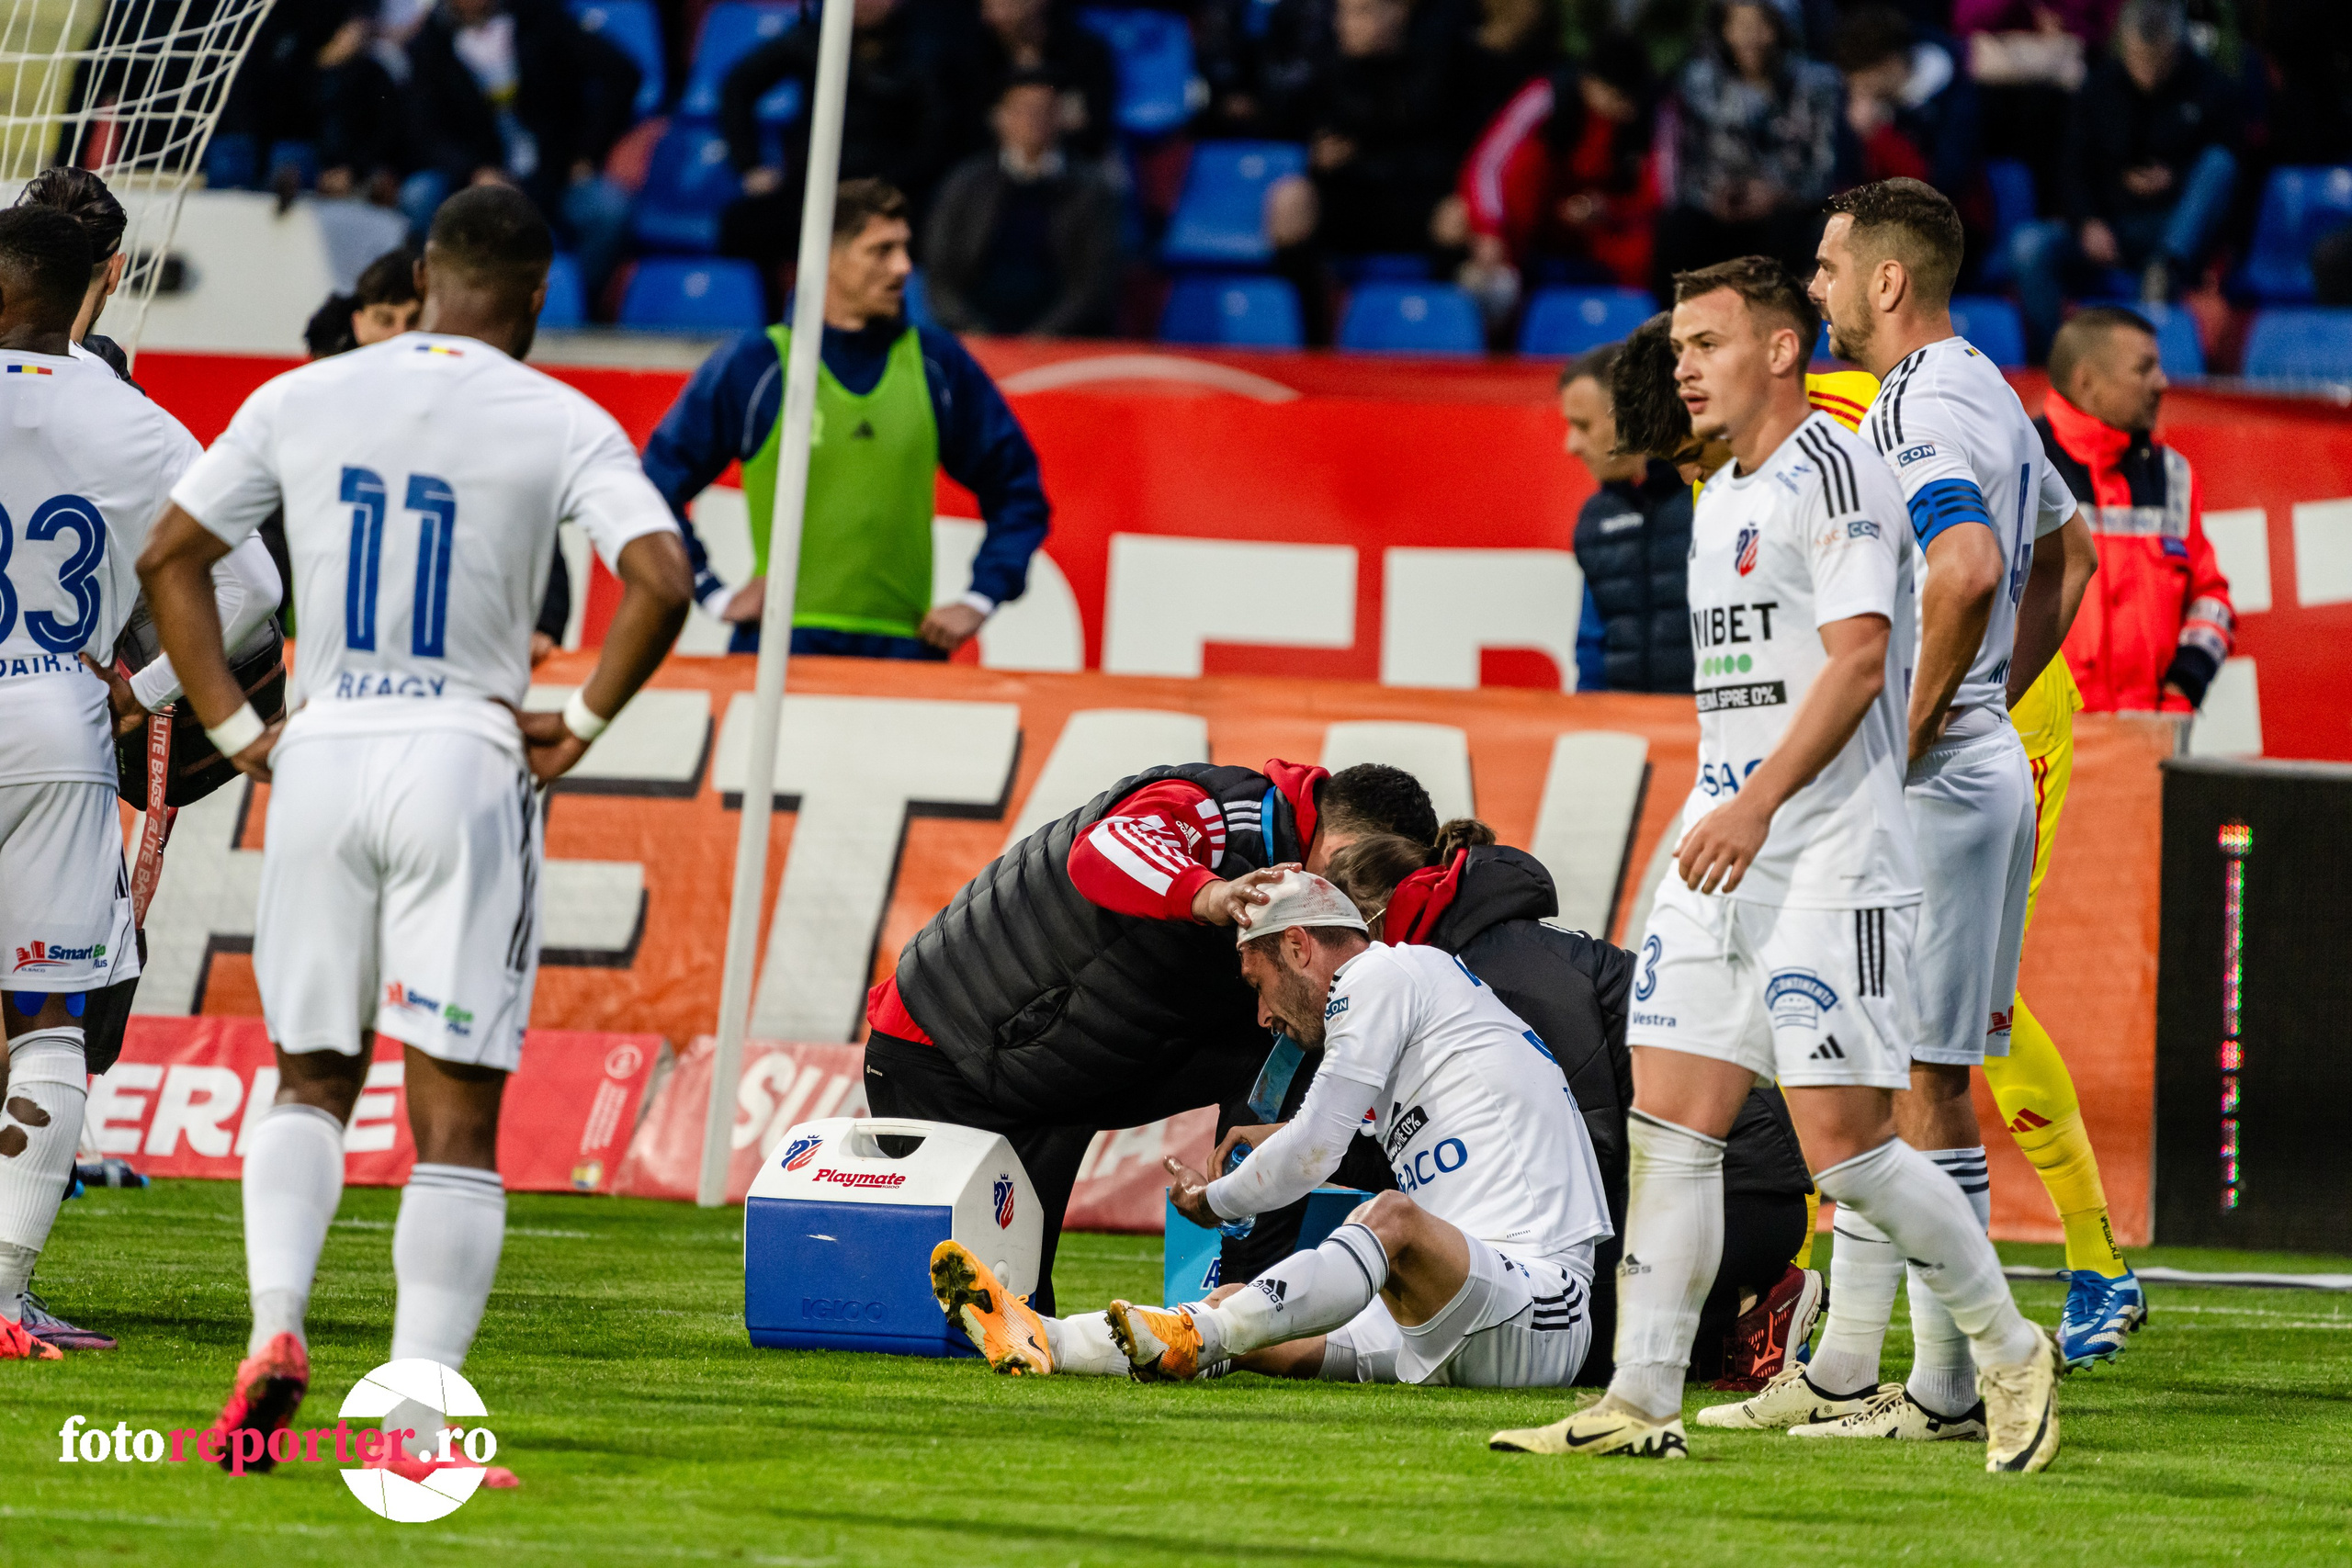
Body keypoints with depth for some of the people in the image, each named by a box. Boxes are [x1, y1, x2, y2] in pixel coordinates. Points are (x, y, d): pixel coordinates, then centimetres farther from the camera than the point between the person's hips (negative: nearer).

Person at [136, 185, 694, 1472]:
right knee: (456, 1113, 1)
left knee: (310, 1078, 18)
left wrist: (234, 729, 10)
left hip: (321, 754, 3)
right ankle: (416, 1424, -6)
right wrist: (579, 725, -5)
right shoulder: (562, 426, -4)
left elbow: (166, 558, 8)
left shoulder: (299, 402, 6)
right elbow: (661, 581, -16)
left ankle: (275, 1324, -5)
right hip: (468, 759, -3)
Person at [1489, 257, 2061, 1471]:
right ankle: (1642, 1401, 1)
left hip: (1832, 857, -9)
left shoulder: (1834, 472, -10)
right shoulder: (1719, 499, 18)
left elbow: (1859, 657, -20)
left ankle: (2011, 1355, 7)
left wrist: (1757, 804, -27)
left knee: (1844, 1144, -9)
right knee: (1668, 1129, 1)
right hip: (1723, 844, 9)